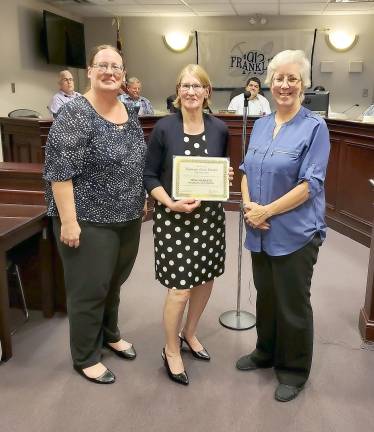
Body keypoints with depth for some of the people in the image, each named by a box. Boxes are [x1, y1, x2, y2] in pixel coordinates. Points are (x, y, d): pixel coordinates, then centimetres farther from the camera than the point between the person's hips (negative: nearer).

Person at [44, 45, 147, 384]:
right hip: (90, 221, -7)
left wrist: (142, 200, 17)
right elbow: (59, 171, -19)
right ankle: (85, 357, 26)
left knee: (115, 282, 21)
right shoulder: (75, 114, -15)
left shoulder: (129, 113, 8)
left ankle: (110, 334, 44)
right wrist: (68, 220, -22)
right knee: (89, 290, 6)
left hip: (128, 219, 7)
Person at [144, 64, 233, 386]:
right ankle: (171, 350, 21)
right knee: (180, 287, -2)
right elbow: (150, 177, -6)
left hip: (210, 215, 5)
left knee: (206, 278, 15)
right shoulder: (164, 128, -8)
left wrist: (226, 177, -8)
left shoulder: (219, 129, 2)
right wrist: (171, 203, -21)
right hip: (174, 217, -4)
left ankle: (189, 333, 40)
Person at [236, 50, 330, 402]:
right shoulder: (260, 125, 8)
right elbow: (247, 171, 11)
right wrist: (249, 206, -7)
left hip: (295, 233, -5)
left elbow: (310, 184, -15)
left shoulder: (314, 127, -10)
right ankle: (266, 352, 41)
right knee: (265, 296, 19)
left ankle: (294, 371, 29)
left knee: (292, 304, 8)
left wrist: (267, 211, -17)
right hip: (260, 232, 5)